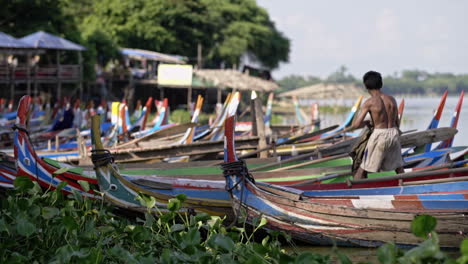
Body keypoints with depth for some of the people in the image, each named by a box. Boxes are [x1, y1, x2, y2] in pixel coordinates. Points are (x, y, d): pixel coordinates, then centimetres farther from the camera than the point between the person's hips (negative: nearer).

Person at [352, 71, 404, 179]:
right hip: (393, 134, 4)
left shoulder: (369, 103, -11)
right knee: (399, 168, 20)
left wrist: (366, 123, 7)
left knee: (363, 169, 6)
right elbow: (397, 122, 12)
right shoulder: (392, 100, 4)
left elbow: (356, 125, -14)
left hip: (379, 135, -4)